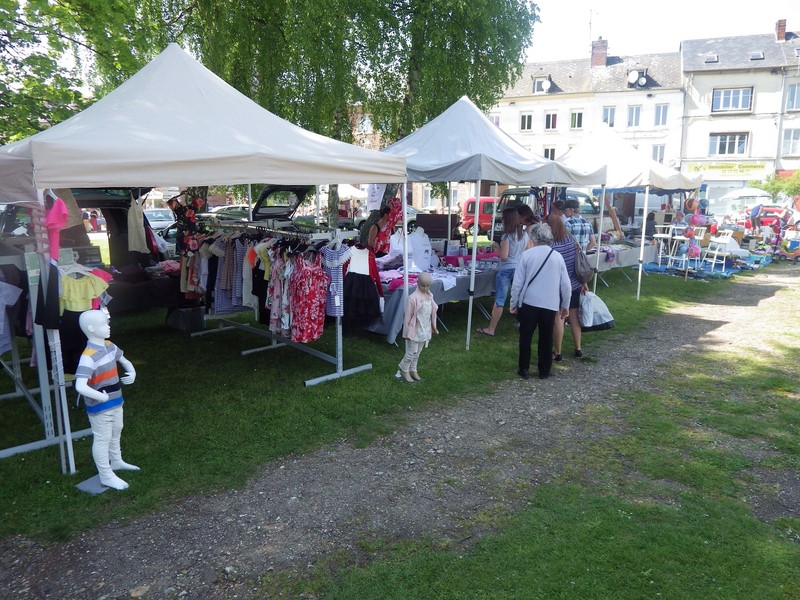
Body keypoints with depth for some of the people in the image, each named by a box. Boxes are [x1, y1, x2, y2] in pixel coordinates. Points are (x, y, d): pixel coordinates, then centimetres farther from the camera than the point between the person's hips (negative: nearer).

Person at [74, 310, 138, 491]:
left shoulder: (109, 346, -3)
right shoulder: (88, 357, -30)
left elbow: (124, 361, 16)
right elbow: (80, 387, -38)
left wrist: (132, 373, -3)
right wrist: (102, 397, -31)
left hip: (116, 403, 8)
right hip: (99, 408, -8)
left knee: (115, 434, 26)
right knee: (102, 440, 7)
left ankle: (116, 462, 47)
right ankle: (106, 476, 22)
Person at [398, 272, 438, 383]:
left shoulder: (430, 296, 2)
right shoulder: (413, 298, -20)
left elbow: (432, 312, 12)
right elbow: (408, 316, -16)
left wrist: (433, 327, 15)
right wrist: (407, 332, -15)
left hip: (425, 330, 7)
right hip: (415, 331, -6)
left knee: (417, 352, 17)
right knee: (412, 352, 1)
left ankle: (413, 370, 32)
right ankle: (404, 370, 21)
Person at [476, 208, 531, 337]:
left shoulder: (507, 236, -14)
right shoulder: (525, 234, 6)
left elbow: (503, 256, -17)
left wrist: (498, 247, 1)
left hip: (506, 270, -6)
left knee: (499, 301, -2)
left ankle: (490, 329, 4)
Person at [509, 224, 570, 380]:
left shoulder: (527, 255, -7)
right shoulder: (558, 257, 0)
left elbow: (517, 282, -6)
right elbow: (565, 285, 4)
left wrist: (514, 303, 6)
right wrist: (565, 306, 16)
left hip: (529, 302, -2)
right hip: (550, 304, 2)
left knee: (525, 337, 12)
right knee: (546, 338, 13)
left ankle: (524, 369, 18)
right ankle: (544, 371, 21)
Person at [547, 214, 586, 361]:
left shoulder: (551, 245, -18)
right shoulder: (570, 239, 1)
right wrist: (584, 282, 14)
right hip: (575, 286, 6)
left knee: (558, 319, 3)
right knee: (574, 317, 15)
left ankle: (557, 353, 11)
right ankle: (578, 349, 25)